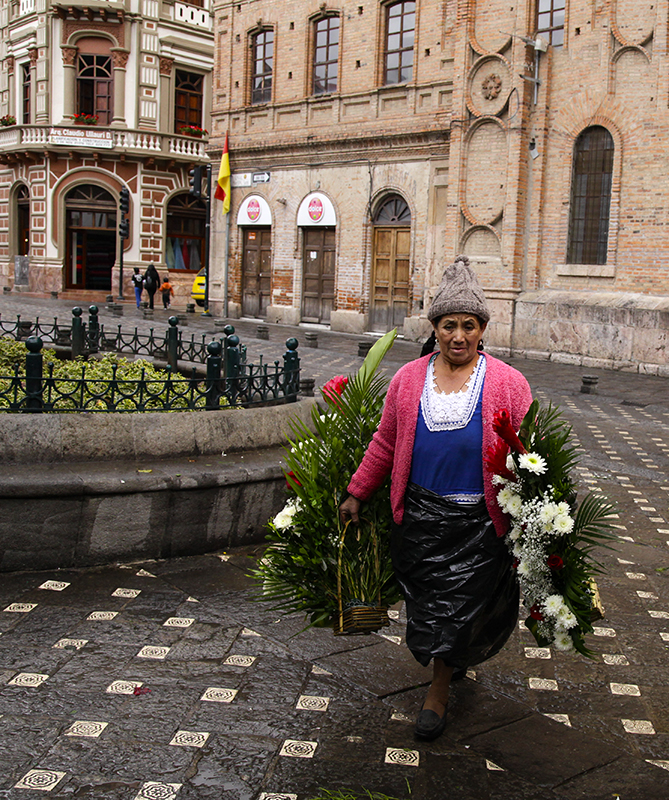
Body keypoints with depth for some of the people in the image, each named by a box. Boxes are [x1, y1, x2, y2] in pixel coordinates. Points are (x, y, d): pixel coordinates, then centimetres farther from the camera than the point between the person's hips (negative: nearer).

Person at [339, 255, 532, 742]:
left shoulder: (507, 384, -5)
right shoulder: (409, 379, 2)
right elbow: (384, 445, 10)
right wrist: (356, 494, 9)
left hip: (478, 523, -2)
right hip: (420, 517, 3)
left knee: (461, 605, 4)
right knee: (429, 603, 12)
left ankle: (438, 691, 25)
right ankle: (455, 655, 44)